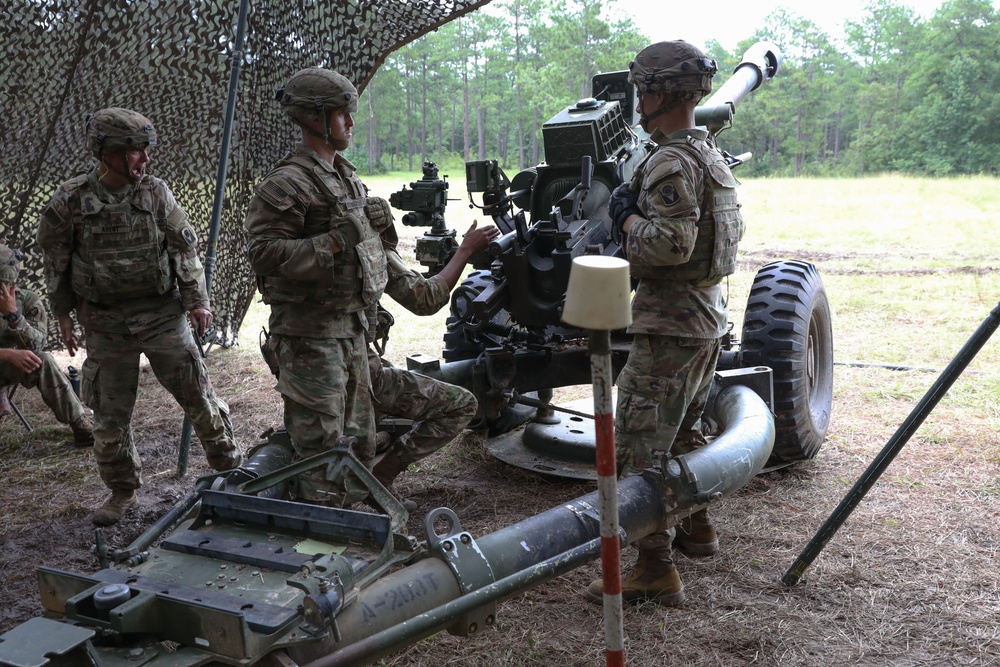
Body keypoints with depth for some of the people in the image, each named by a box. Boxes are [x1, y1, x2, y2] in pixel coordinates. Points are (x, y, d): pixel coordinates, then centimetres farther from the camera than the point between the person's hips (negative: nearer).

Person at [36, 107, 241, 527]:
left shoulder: (155, 192, -4)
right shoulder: (70, 201, -7)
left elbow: (185, 247, 3)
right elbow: (56, 261, 5)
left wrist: (197, 300, 0)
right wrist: (63, 314, 7)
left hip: (163, 314, 0)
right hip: (105, 323, 0)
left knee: (197, 394, 2)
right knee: (109, 414, 7)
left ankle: (229, 465, 20)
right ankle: (123, 492, 24)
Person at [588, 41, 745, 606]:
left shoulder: (670, 163, -19)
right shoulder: (711, 154, 13)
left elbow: (671, 245, -28)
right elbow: (732, 230, 21)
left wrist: (628, 217, -11)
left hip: (669, 322, -10)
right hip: (709, 314, 10)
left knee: (640, 446, -7)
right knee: (686, 431, 24)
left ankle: (657, 571, -5)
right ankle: (697, 526, 39)